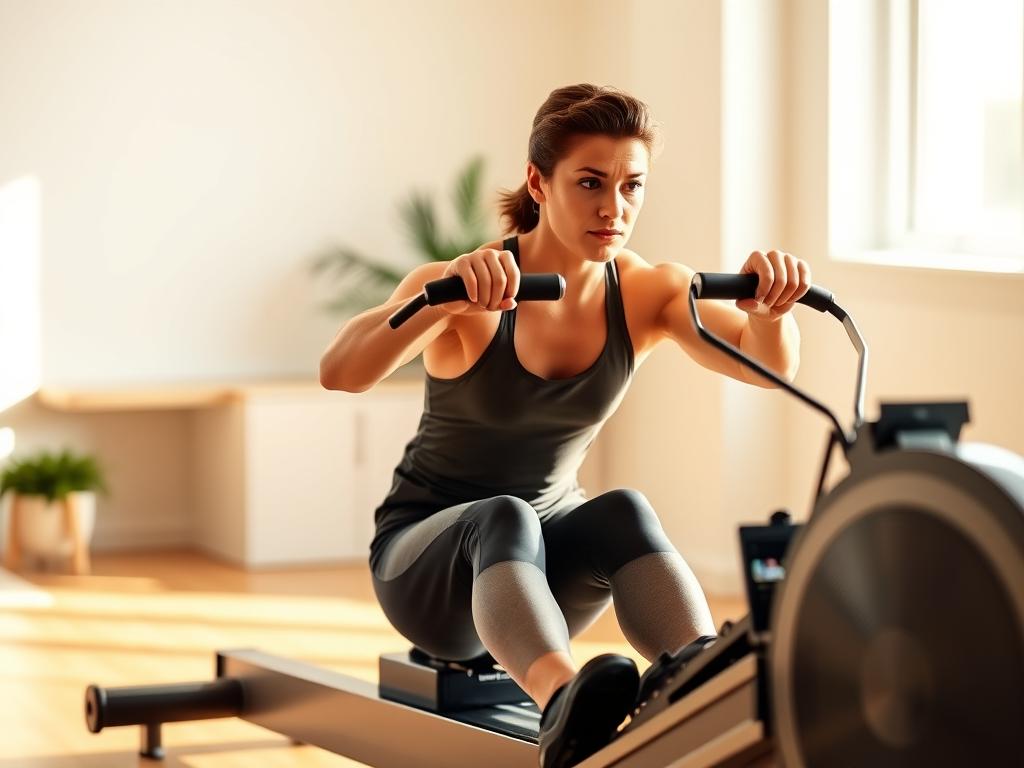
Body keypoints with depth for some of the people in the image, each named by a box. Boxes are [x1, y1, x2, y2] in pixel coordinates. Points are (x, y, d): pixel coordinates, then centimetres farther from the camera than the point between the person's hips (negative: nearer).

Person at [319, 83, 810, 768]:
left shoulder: (649, 293, -7)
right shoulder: (465, 293, -20)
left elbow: (771, 365, -22)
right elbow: (341, 372, -37)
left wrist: (771, 310, -45)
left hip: (546, 552, 3)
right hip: (426, 558, -3)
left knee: (623, 512, -32)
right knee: (506, 518, -38)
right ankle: (565, 705, -64)